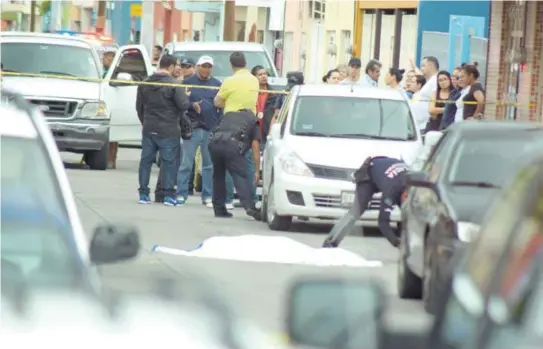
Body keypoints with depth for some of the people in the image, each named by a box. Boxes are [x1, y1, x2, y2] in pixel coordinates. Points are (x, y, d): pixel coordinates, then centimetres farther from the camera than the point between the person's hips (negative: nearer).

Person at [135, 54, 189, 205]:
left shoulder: (145, 84, 6)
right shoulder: (174, 84, -13)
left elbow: (139, 106, 13)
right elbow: (183, 105, -15)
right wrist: (186, 97, 6)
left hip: (149, 129, 5)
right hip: (168, 130, -5)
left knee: (146, 160, 10)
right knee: (169, 162, 0)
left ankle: (143, 193, 10)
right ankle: (168, 195, -1)